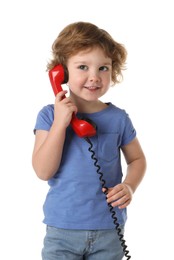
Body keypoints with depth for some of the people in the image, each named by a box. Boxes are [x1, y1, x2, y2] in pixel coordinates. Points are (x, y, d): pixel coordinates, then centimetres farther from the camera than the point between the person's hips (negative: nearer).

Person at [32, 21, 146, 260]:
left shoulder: (118, 118, -3)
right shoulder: (50, 115, -7)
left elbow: (137, 159, 10)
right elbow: (43, 171, -14)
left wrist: (129, 186, -10)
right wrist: (60, 123, -21)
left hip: (109, 231, 2)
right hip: (62, 230, -1)